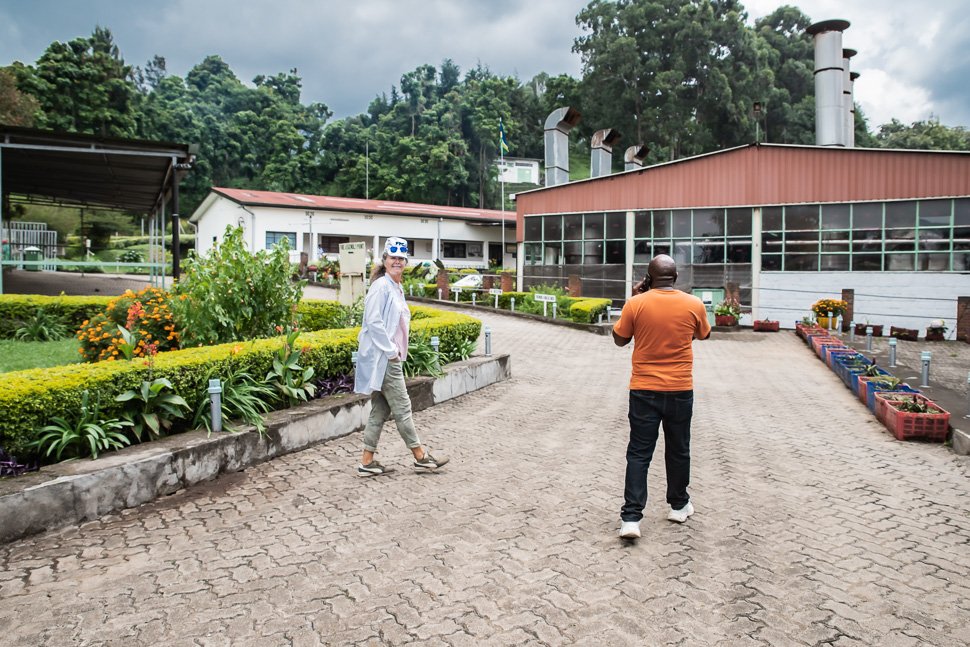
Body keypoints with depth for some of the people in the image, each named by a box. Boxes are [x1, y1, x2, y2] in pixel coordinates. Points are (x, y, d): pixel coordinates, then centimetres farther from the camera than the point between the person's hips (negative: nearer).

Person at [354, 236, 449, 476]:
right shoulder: (381, 286, -12)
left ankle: (367, 462, 17)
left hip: (390, 357, 10)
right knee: (402, 407, 0)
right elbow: (373, 321, -19)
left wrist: (398, 350, 13)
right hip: (383, 357, -10)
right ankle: (421, 457, 11)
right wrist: (391, 350, -17)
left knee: (381, 410, 11)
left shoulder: (397, 287, 16)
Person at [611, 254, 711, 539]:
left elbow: (619, 339, 4)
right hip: (680, 390, 1)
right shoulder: (693, 304, -5)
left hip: (644, 390, -1)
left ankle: (631, 517, -3)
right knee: (678, 450, 18)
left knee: (639, 453, 2)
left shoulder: (636, 304, -9)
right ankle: (679, 506, 33)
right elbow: (703, 335, 15)